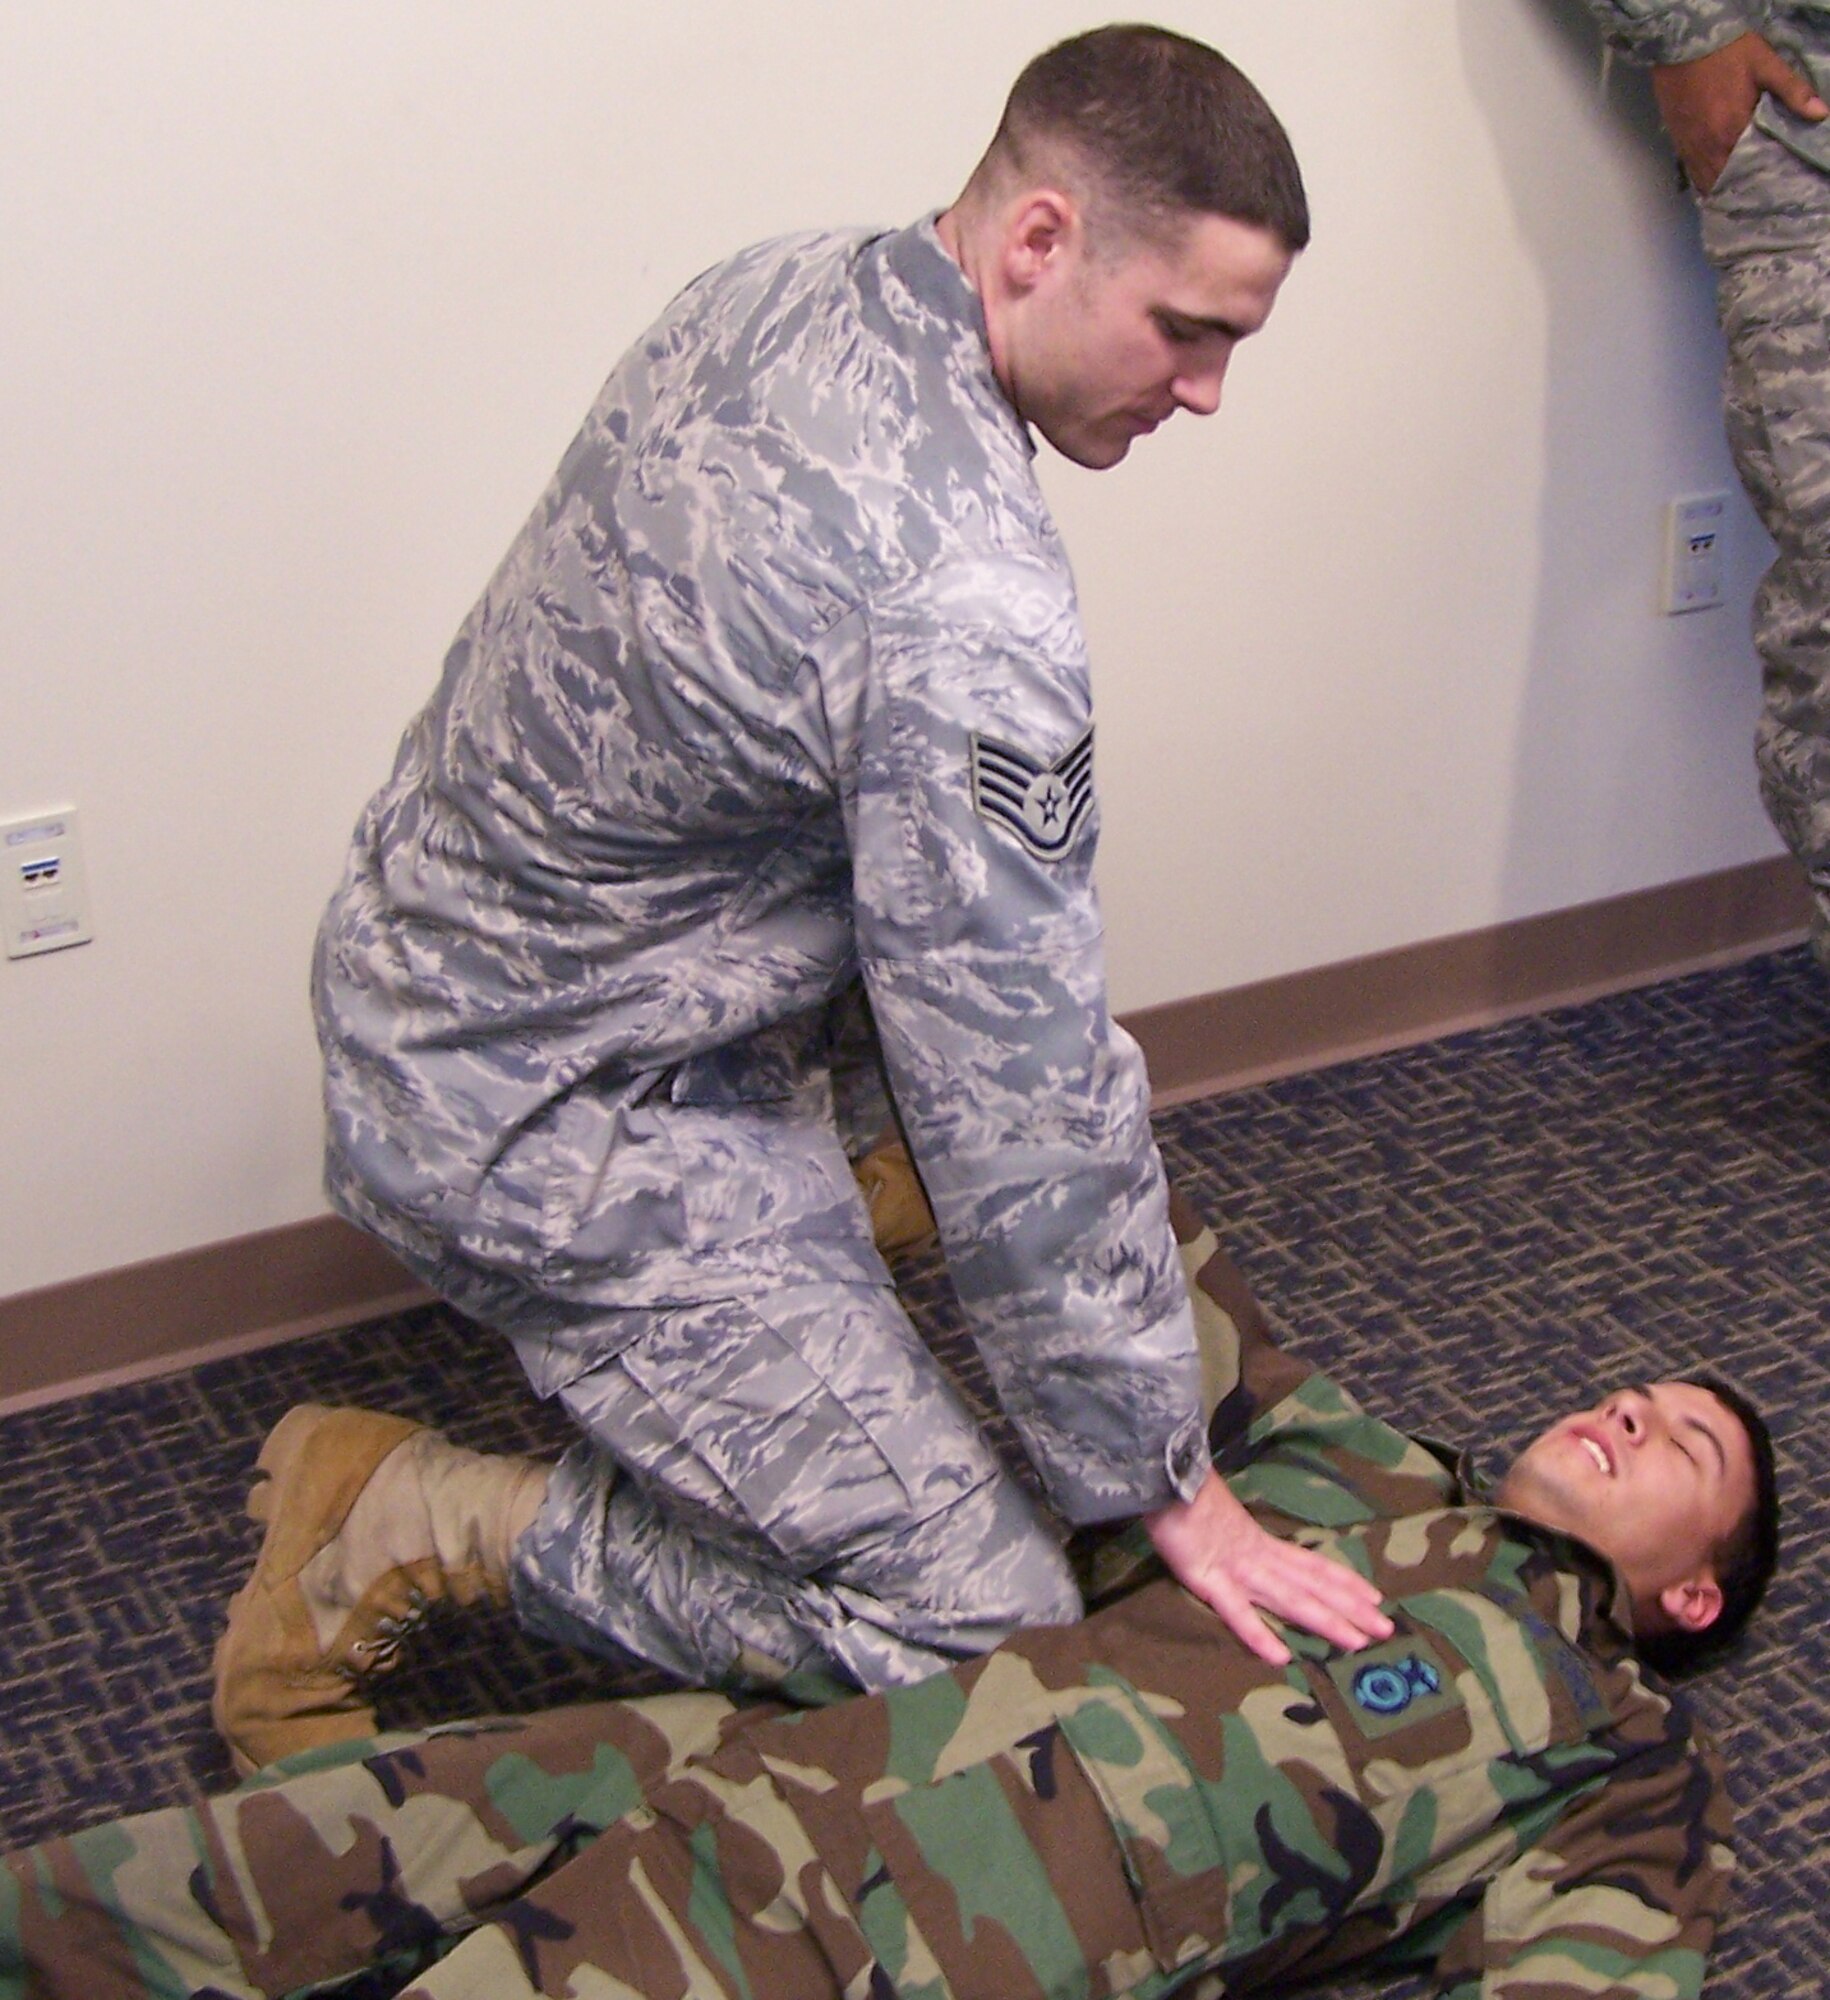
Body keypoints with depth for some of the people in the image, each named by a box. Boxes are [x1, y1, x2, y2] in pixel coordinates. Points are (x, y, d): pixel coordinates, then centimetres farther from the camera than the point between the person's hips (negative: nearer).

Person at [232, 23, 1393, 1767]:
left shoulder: (779, 288, -2)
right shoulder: (964, 608, -31)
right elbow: (1025, 1101, -25)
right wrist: (1162, 1483, -12)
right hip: (536, 1123, -9)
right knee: (976, 1624, -6)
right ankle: (421, 1528, 2)